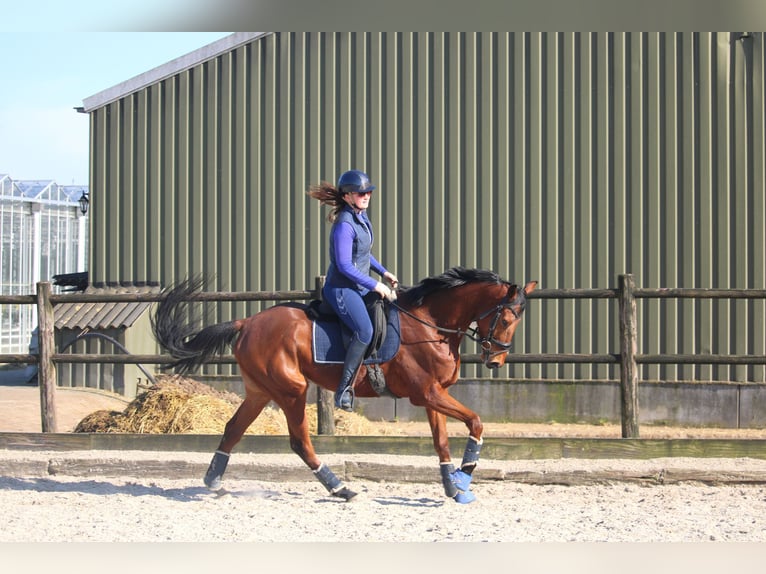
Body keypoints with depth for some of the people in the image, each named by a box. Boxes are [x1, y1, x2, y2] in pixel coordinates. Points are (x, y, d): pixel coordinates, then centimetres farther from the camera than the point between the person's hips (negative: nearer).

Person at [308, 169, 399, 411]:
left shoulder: (362, 217, 9)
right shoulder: (344, 225, -20)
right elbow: (345, 266, -23)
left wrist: (384, 273, 13)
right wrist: (376, 286, -20)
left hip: (360, 287, 10)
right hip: (341, 289, -10)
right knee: (365, 331, -28)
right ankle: (343, 390, -24)